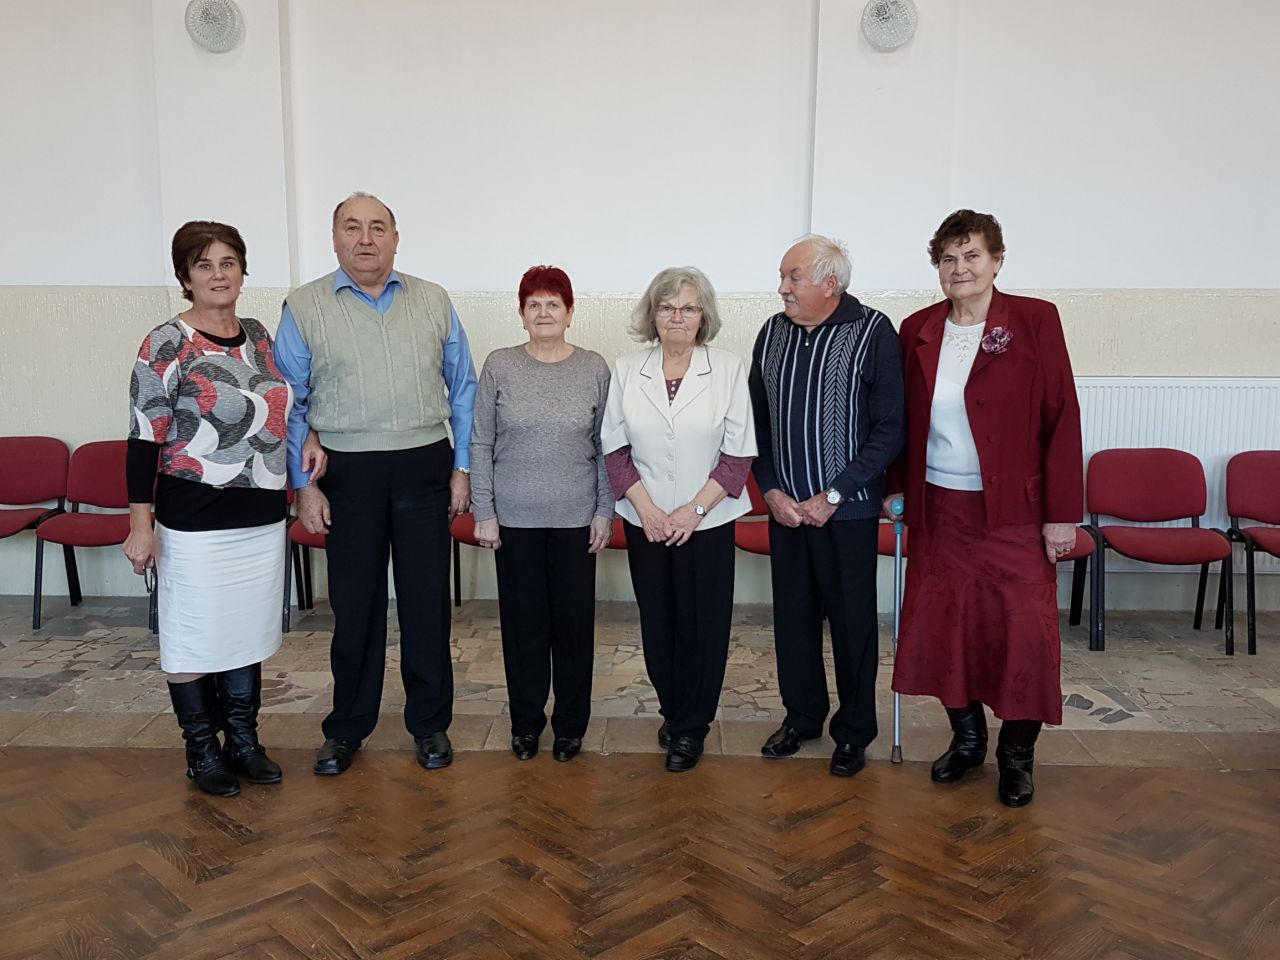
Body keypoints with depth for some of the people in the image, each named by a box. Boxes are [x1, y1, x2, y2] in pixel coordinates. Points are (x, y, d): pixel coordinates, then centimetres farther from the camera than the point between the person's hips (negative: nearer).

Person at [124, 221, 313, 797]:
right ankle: (202, 750, 23)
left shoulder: (259, 337, 7)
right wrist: (140, 524, -14)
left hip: (263, 517, 6)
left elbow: (281, 403, 21)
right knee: (195, 635, 7)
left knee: (248, 629, 14)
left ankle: (243, 739, 29)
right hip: (195, 522, -5)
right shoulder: (167, 345, -11)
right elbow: (144, 440, -11)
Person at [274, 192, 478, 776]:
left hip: (423, 467, 1)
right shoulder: (304, 307, 1)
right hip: (347, 472, -1)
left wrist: (461, 467, 4)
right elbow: (290, 404, 2)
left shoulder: (434, 302, 6)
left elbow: (462, 389, 8)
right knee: (354, 603, 9)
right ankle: (347, 728, 26)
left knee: (427, 600, 7)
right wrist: (304, 485, -2)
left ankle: (430, 723, 24)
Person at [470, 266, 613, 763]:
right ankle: (526, 721, 25)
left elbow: (607, 447, 4)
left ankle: (571, 723, 23)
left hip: (576, 518, 0)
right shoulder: (499, 367, 0)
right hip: (514, 518, 0)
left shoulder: (594, 369, 1)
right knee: (523, 620, 8)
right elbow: (480, 443, 1)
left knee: (574, 620, 7)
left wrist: (605, 511, -1)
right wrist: (483, 512, -2)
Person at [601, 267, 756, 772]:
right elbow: (615, 446, 3)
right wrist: (645, 508, -8)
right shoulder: (627, 370, 2)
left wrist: (695, 509, -12)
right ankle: (672, 710, 31)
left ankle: (691, 727, 20)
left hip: (708, 519, -2)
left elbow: (739, 452, -5)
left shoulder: (728, 369, -4)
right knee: (657, 620, 11)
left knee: (702, 622, 4)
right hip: (645, 521, 2)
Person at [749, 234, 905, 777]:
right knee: (793, 615, 13)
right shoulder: (772, 333, 6)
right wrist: (771, 489, -2)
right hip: (785, 506, 4)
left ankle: (854, 731, 23)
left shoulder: (872, 332, -9)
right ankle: (802, 716, 31)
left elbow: (890, 430, -12)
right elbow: (757, 422, 10)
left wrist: (833, 495, -14)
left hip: (846, 509, -4)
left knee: (852, 619, 6)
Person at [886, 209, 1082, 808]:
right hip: (939, 509, 4)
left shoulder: (1034, 321, -5)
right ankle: (966, 738, 29)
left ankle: (1017, 755, 21)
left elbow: (1062, 417, -7)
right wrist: (897, 489, 8)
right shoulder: (917, 331, 5)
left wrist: (1062, 513, -10)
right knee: (945, 625, 10)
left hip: (1014, 511, -3)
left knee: (1021, 632, 1)